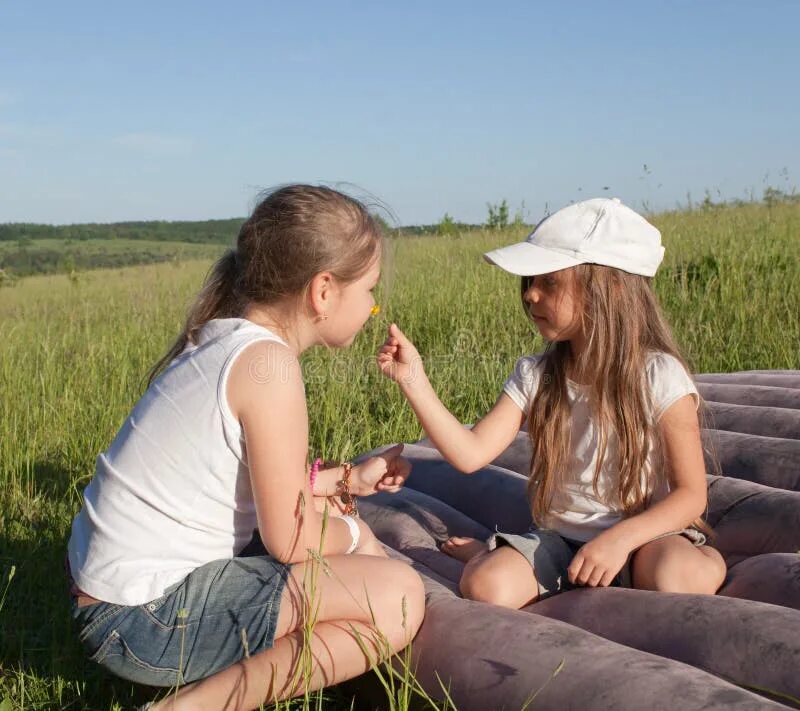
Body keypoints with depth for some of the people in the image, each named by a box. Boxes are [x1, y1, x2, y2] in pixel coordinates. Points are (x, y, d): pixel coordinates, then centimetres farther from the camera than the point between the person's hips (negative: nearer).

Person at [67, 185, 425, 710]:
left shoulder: (225, 341, 7)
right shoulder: (268, 361, -20)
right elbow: (292, 541, -17)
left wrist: (346, 480, 20)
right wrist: (350, 533, 2)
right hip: (145, 618, -10)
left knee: (347, 536, 23)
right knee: (400, 597, -16)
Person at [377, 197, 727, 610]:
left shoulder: (658, 377, -12)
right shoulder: (535, 377, 0)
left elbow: (690, 494, -11)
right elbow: (471, 454, -10)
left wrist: (620, 537, -27)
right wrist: (414, 379, -18)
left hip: (643, 535, -3)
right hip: (559, 537, 3)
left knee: (681, 578, -37)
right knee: (486, 585, -25)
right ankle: (487, 554, 8)